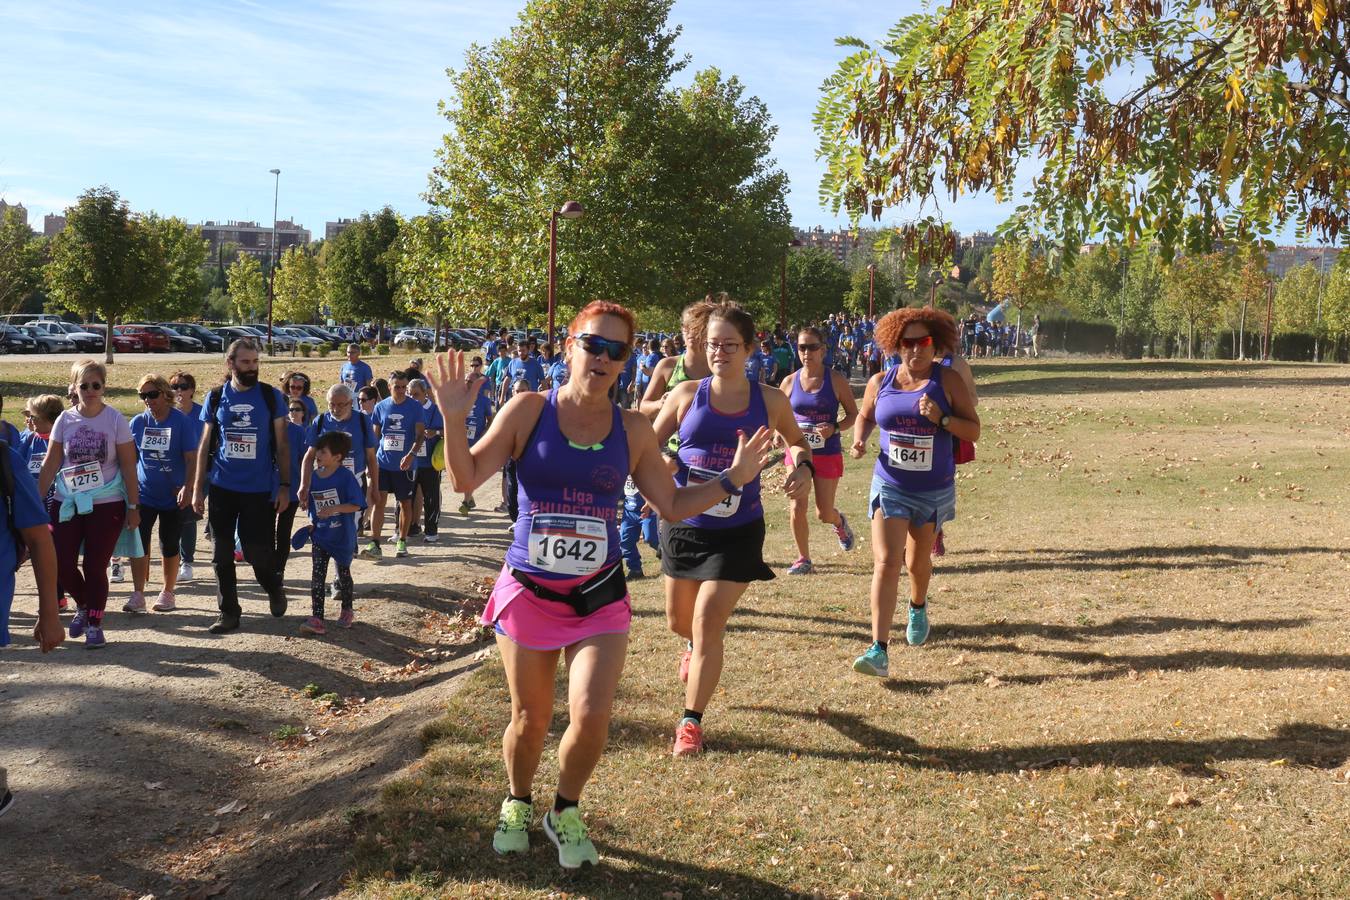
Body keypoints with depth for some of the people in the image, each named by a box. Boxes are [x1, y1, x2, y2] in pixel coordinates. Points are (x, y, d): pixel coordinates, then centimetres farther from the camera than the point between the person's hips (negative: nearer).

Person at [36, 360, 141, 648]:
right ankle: (83, 606, 28)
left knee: (95, 568, 1)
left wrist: (133, 506, -6)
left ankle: (95, 624, 16)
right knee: (61, 565, 0)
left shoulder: (115, 420, -6)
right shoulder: (65, 419, 1)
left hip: (106, 505, -2)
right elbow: (50, 463, 5)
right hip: (67, 504, 3)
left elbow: (128, 467, -4)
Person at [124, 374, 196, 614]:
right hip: (144, 495, 3)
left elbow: (191, 459, -9)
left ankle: (168, 594, 20)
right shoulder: (137, 423, 2)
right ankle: (137, 595, 3)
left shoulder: (181, 422, -8)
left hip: (173, 497, -2)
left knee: (170, 546, 7)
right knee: (139, 544, -3)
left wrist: (188, 488, -19)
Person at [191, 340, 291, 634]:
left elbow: (281, 444, 1)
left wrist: (284, 485, -5)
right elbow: (205, 445, 8)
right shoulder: (215, 398, 3)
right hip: (222, 488, 2)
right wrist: (197, 488, 4)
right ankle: (228, 612, 18)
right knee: (222, 554, 5)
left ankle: (274, 589, 28)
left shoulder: (271, 397, -2)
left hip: (260, 489, -2)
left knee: (257, 550, -2)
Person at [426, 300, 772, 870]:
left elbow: (673, 505, 9)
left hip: (599, 595, 1)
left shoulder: (632, 430, 0)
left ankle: (565, 813, 21)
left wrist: (732, 479, 0)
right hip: (529, 592, -1)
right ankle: (518, 804, 43)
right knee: (530, 719, 10)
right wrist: (454, 419, -22)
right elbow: (466, 479, -9)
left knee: (591, 717, -11)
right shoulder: (530, 410, -6)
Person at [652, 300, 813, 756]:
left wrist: (803, 466, -6)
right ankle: (695, 646, 57)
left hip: (736, 533, -2)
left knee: (707, 624, -9)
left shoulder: (770, 401, -3)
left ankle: (691, 722, 7)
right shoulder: (687, 394, -4)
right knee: (679, 622, 18)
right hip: (682, 526, 2)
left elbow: (796, 439, 16)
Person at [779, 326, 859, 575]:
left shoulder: (836, 379, -5)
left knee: (824, 513, 4)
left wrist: (834, 428, -18)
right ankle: (804, 559, 11)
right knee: (797, 509, -7)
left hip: (828, 453, -2)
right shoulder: (790, 382, 1)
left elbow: (853, 413, 0)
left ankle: (839, 522, 42)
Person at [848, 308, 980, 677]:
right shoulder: (880, 382, -1)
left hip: (934, 490, 0)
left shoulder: (948, 382, -6)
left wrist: (941, 418, -23)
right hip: (890, 485, 0)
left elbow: (974, 430, -5)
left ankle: (918, 607, 54)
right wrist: (859, 439, -5)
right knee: (886, 562, -15)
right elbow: (866, 416, 17)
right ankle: (879, 650, -19)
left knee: (918, 562, 18)